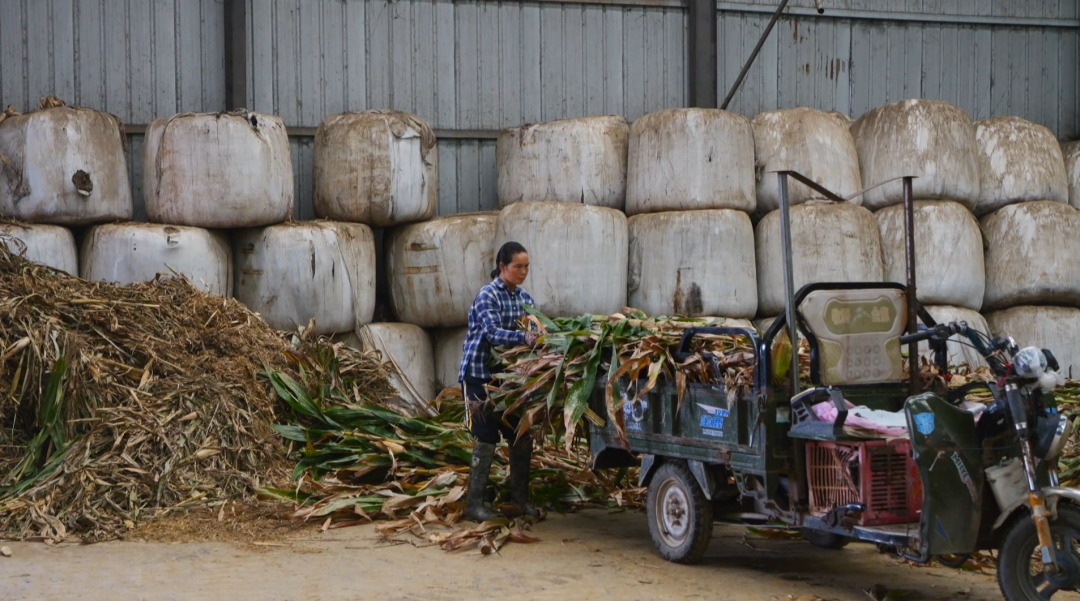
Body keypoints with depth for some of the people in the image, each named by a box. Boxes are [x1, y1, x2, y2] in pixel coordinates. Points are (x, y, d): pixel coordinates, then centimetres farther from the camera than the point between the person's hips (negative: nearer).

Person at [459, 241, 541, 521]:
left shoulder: (524, 298, 8)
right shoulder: (488, 295, -13)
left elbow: (534, 330, 3)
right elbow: (492, 333, -27)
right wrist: (523, 337, -43)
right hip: (480, 374, -7)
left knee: (522, 435, 7)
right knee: (487, 438, -7)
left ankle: (519, 495, 23)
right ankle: (474, 504, 0)